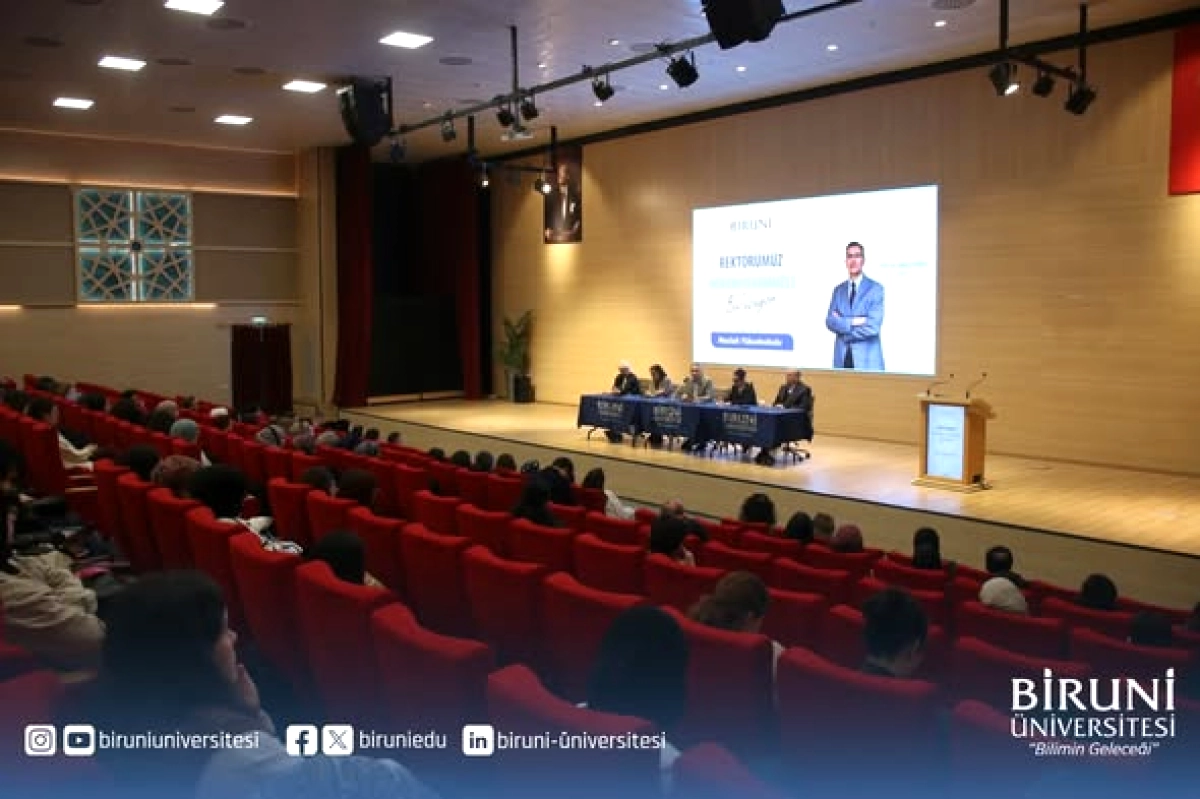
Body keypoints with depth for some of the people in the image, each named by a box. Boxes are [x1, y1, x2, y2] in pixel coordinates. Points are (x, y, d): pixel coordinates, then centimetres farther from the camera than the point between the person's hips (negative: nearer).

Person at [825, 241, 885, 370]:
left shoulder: (875, 288, -1)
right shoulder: (838, 290, 13)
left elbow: (873, 327, -10)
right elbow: (830, 321, 2)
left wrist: (842, 324, -3)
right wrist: (853, 321, -13)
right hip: (842, 358, 3)